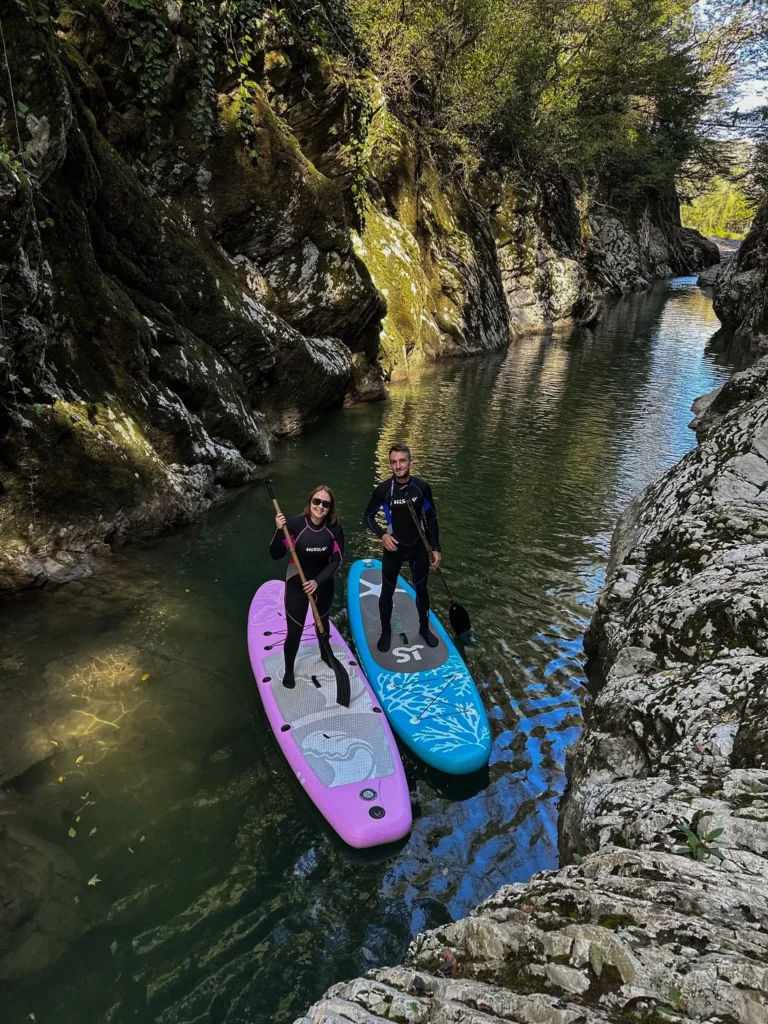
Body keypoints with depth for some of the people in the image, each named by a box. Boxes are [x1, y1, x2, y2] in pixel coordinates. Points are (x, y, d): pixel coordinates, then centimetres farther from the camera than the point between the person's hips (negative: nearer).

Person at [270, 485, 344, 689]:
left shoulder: (335, 528, -15)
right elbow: (276, 555, -24)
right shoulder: (295, 523, -24)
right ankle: (289, 670, 26)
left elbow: (336, 559, -9)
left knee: (322, 621, 26)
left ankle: (325, 654, 54)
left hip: (323, 585, 3)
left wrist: (318, 581, -19)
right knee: (295, 630, 1)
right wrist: (279, 531, -40)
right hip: (297, 586, -3)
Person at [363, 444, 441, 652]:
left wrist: (435, 548, 0)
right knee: (387, 592, 9)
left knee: (421, 590, 17)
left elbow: (431, 519, 1)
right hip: (394, 548, -1)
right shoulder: (383, 489, -15)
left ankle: (424, 628, 38)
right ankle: (386, 632, 30)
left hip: (418, 548, 2)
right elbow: (367, 516, -2)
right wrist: (382, 535, -17)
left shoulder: (422, 487, -11)